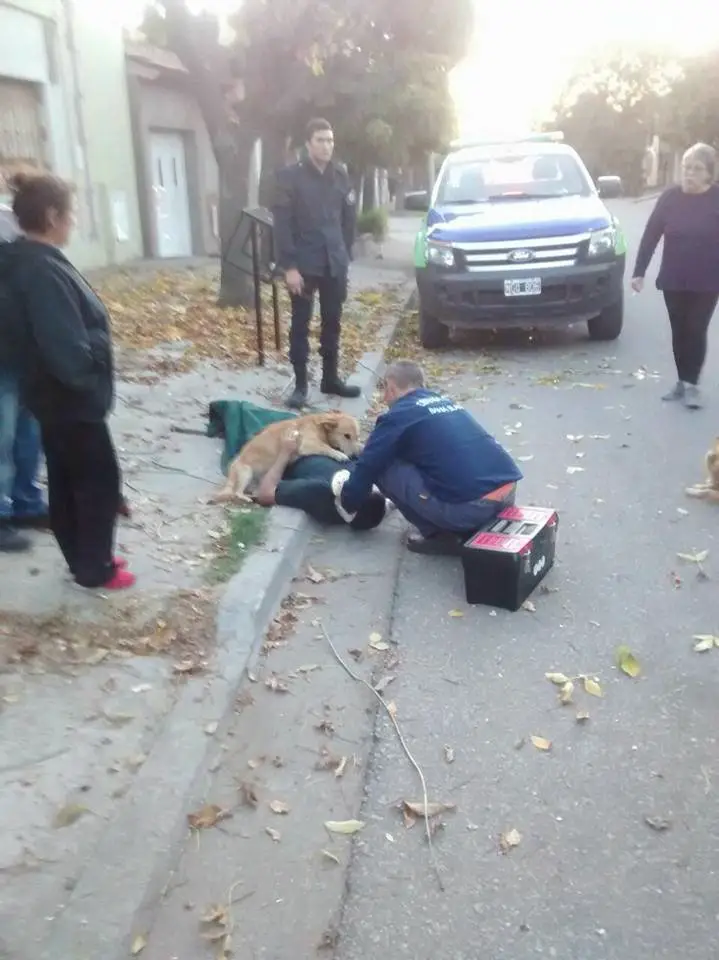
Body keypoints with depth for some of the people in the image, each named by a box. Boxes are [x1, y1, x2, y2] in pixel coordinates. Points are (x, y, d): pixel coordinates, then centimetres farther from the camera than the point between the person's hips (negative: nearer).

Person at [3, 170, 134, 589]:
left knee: (66, 480, 17)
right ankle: (95, 569, 17)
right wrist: (89, 385, -14)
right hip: (70, 397, -10)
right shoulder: (42, 269, -25)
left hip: (55, 394, 10)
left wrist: (86, 384, 10)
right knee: (100, 479, 4)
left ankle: (85, 560, 31)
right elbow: (65, 345, -30)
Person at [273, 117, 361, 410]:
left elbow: (349, 219, 12)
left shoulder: (341, 176, 7)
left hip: (334, 264, 4)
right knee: (301, 325, 2)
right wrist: (288, 266, -15)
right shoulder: (291, 177, -6)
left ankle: (331, 378, 22)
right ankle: (300, 384, 8)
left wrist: (345, 255, 7)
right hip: (303, 265, -4)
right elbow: (282, 224, -9)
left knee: (332, 323, 11)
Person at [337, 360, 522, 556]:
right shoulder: (445, 401, 25)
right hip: (509, 490, 8)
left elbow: (367, 466, 6)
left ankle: (440, 535, 7)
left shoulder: (398, 415, 3)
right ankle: (472, 528, 16)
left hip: (470, 505, -7)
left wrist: (347, 504, 27)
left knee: (385, 468, 5)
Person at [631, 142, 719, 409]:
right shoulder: (670, 197, -2)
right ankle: (682, 381, 21)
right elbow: (651, 235, 0)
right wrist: (639, 272, -3)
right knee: (678, 332, 9)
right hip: (673, 280, 2)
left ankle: (692, 384, 9)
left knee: (696, 331, -1)